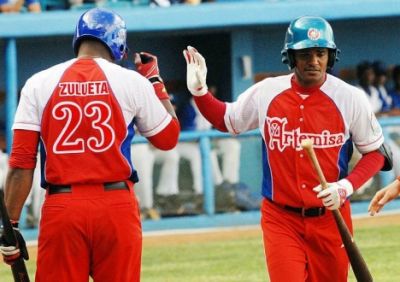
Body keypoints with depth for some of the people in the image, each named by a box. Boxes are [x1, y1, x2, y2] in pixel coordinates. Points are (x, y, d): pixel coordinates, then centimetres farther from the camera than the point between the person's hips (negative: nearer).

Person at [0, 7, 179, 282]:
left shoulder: (38, 84, 3)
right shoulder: (132, 81, 1)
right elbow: (168, 138, 15)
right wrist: (155, 81, 26)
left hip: (60, 207, 0)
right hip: (117, 207, 0)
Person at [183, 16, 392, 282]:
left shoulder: (351, 98, -6)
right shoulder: (266, 93, -2)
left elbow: (376, 152, 2)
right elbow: (226, 120, 16)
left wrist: (346, 186, -14)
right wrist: (199, 90, -1)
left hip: (331, 218, 0)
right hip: (281, 219, 0)